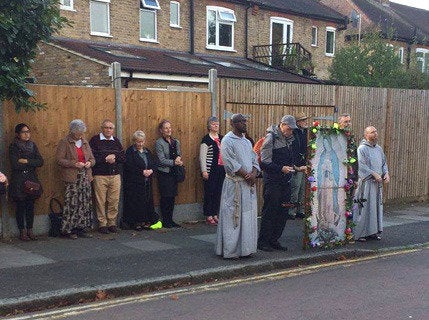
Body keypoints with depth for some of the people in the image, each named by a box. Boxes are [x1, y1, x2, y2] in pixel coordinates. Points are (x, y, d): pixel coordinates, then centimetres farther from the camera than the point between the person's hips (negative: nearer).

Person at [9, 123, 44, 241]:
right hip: (18, 181, -3)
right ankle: (22, 232, 10)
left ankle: (30, 230, 14)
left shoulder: (32, 145, 9)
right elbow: (15, 165, -15)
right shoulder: (13, 147, -3)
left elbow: (40, 162, -1)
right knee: (20, 206, 0)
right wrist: (32, 163, -6)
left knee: (30, 206, 5)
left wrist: (26, 161, -12)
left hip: (32, 179, 3)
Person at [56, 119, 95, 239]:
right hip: (72, 178, -6)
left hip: (85, 176, 6)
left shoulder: (85, 142, 16)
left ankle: (81, 227, 14)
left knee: (85, 203, 4)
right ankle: (67, 230, 0)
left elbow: (92, 158, 22)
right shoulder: (64, 142, -2)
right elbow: (59, 160, -9)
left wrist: (89, 163, -1)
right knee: (72, 204, -9)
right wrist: (74, 164, -17)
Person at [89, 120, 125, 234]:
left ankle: (112, 223, 13)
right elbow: (92, 157, -10)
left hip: (115, 175, 4)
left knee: (114, 201, 3)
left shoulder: (116, 141, 15)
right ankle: (102, 224, 9)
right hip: (100, 176, -4)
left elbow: (123, 157, 10)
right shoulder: (95, 140, 0)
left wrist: (114, 157, -7)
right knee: (101, 201, -1)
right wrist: (106, 159, -12)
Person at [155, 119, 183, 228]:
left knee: (172, 197, 7)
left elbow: (179, 154, 18)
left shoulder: (176, 142, 12)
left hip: (174, 173, 6)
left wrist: (179, 157, -5)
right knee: (165, 197, -3)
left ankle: (170, 220, 15)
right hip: (164, 173, -6)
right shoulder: (159, 143, -6)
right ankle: (165, 221, 6)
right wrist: (174, 162, -18)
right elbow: (162, 160, -13)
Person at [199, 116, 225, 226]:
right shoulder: (206, 139, -6)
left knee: (218, 192, 9)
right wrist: (204, 171, -15)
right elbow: (202, 156, -9)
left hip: (222, 170, 6)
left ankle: (215, 214, 20)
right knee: (209, 193, -1)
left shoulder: (222, 138, 12)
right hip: (211, 170, -6)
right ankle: (208, 216, 7)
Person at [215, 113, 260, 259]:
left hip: (248, 183, 7)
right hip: (234, 184, -7)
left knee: (248, 217, 9)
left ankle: (245, 248, 18)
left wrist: (253, 174, -7)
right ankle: (230, 250, 6)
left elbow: (254, 160, 12)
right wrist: (246, 175, -14)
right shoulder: (227, 141, -8)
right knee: (233, 217, -3)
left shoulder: (247, 142, 16)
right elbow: (231, 163, -15)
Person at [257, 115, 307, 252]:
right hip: (272, 181, -7)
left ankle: (274, 240, 19)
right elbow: (265, 162, -15)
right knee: (270, 211, -3)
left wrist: (297, 167, 4)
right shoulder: (271, 137, -11)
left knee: (283, 211, 8)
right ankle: (263, 242, 5)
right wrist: (281, 168, -22)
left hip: (285, 181, 7)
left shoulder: (292, 139, 11)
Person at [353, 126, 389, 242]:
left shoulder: (379, 148, 14)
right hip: (366, 182, -8)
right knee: (364, 207, -5)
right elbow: (361, 165, -17)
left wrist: (386, 173, 1)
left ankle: (373, 231, 19)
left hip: (377, 182, 8)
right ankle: (359, 233, 2)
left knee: (377, 206, 10)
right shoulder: (362, 149, -9)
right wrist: (374, 174, -20)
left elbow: (384, 163, 20)